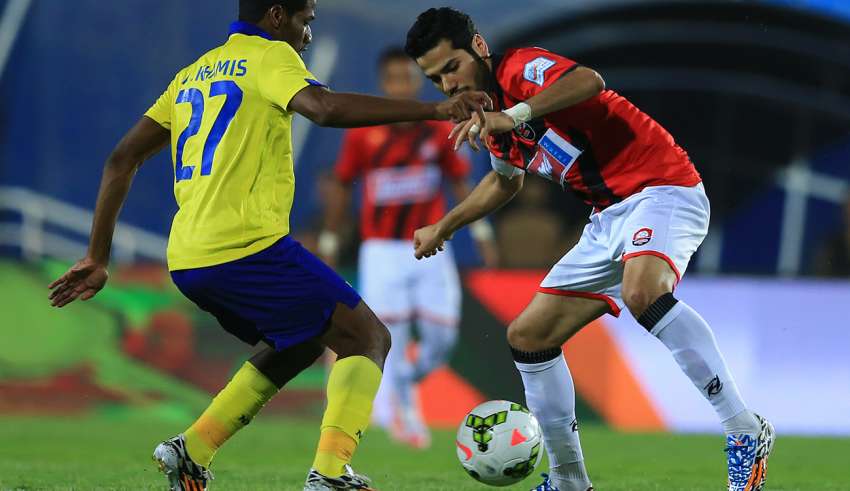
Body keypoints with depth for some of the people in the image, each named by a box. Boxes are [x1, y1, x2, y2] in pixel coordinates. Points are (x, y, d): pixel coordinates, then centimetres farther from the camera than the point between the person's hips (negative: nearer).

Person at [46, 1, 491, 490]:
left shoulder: (193, 74, 23)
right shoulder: (270, 56, 0)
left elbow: (122, 160, 20)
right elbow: (327, 108, -20)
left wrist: (97, 258, 21)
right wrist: (435, 110, -22)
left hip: (186, 263, 8)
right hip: (248, 247, -8)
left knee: (300, 344, 26)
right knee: (367, 339, -1)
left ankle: (192, 451, 16)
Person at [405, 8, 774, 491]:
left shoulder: (519, 67, -13)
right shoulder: (493, 124, 14)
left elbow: (588, 80, -36)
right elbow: (507, 180, 36)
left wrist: (513, 115, -45)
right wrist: (444, 226, 34)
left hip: (662, 189, -10)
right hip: (611, 216, 10)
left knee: (643, 294, -38)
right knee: (528, 336, 6)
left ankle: (746, 432, -30)